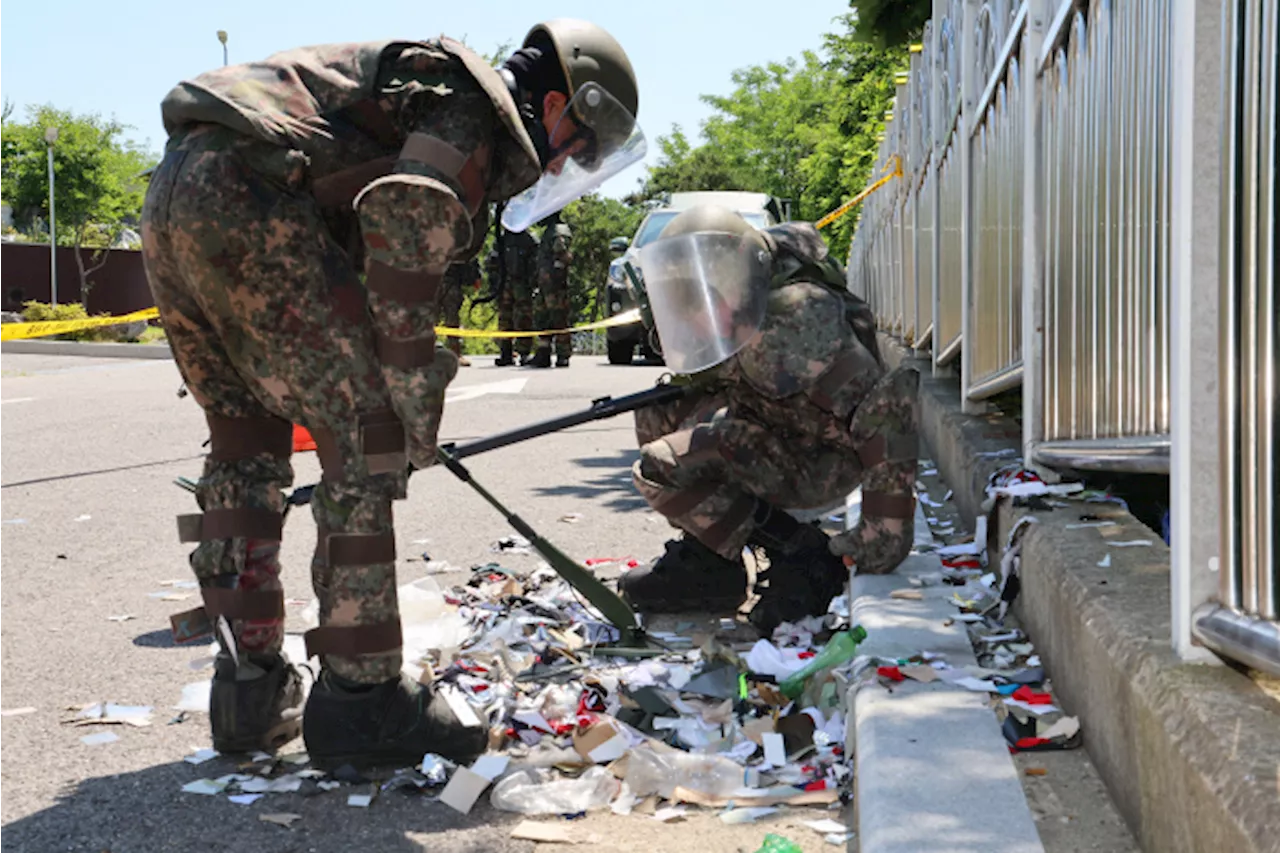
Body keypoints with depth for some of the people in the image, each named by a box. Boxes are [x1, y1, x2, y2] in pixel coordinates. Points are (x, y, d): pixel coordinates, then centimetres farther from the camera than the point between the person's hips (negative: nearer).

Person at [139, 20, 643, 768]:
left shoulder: (430, 85, 29)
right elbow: (404, 229, -17)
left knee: (247, 446, 17)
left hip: (171, 200, 10)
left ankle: (250, 696, 21)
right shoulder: (478, 109, 0)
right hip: (247, 201, -10)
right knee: (366, 440, -5)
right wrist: (416, 403, -10)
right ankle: (363, 700, -1)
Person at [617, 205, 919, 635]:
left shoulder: (794, 320, -30)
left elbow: (885, 406, -34)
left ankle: (804, 559, -13)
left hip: (818, 462, -9)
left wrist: (888, 531, -34)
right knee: (657, 412, 11)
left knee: (659, 470, -20)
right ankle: (703, 555, 9)